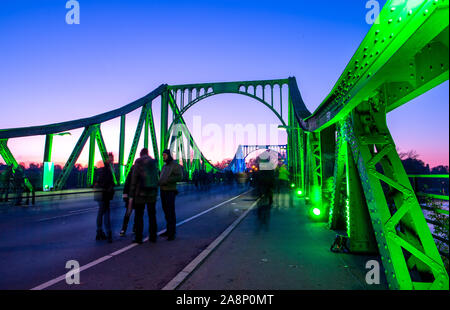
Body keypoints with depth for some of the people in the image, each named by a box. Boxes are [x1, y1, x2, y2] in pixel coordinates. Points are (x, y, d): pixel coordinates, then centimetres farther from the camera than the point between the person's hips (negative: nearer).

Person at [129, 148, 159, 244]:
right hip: (152, 193, 4)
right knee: (152, 215, 11)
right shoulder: (154, 162, 7)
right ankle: (153, 237, 17)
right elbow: (157, 178, 7)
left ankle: (138, 238, 6)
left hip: (141, 193, -4)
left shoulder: (138, 162, -6)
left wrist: (131, 195, -4)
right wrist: (156, 191, 14)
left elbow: (134, 180, -8)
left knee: (138, 216, 4)